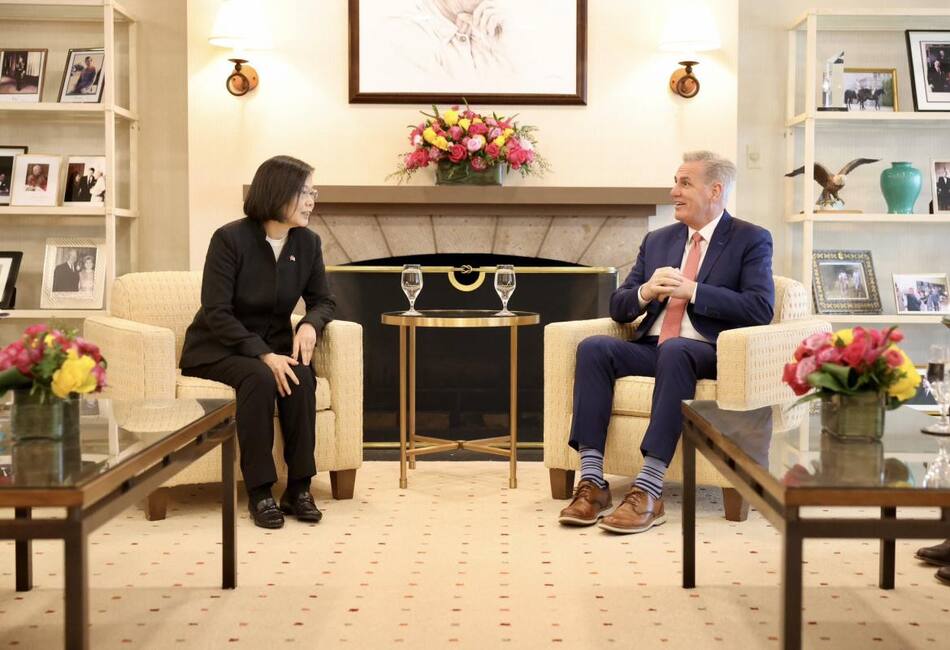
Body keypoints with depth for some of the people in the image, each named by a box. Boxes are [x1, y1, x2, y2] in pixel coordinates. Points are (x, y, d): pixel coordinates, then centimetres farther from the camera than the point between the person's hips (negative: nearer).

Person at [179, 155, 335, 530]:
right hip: (217, 348, -4)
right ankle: (259, 493, -26)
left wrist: (310, 325, -17)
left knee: (301, 376, -29)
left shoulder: (307, 243, -1)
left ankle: (299, 488, -20)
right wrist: (263, 354, -30)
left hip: (273, 343, 4)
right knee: (260, 378, -35)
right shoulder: (230, 239, -16)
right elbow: (216, 312, -19)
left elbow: (322, 300, 8)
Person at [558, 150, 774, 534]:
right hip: (650, 348, 5)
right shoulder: (657, 240, 19)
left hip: (708, 354, -5)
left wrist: (692, 291, -17)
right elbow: (617, 308, 16)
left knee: (674, 350, -38)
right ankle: (592, 482, -29)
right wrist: (645, 293, -8)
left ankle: (649, 491, -40)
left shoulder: (751, 240, 4)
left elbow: (761, 308, -10)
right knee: (593, 347, -24)